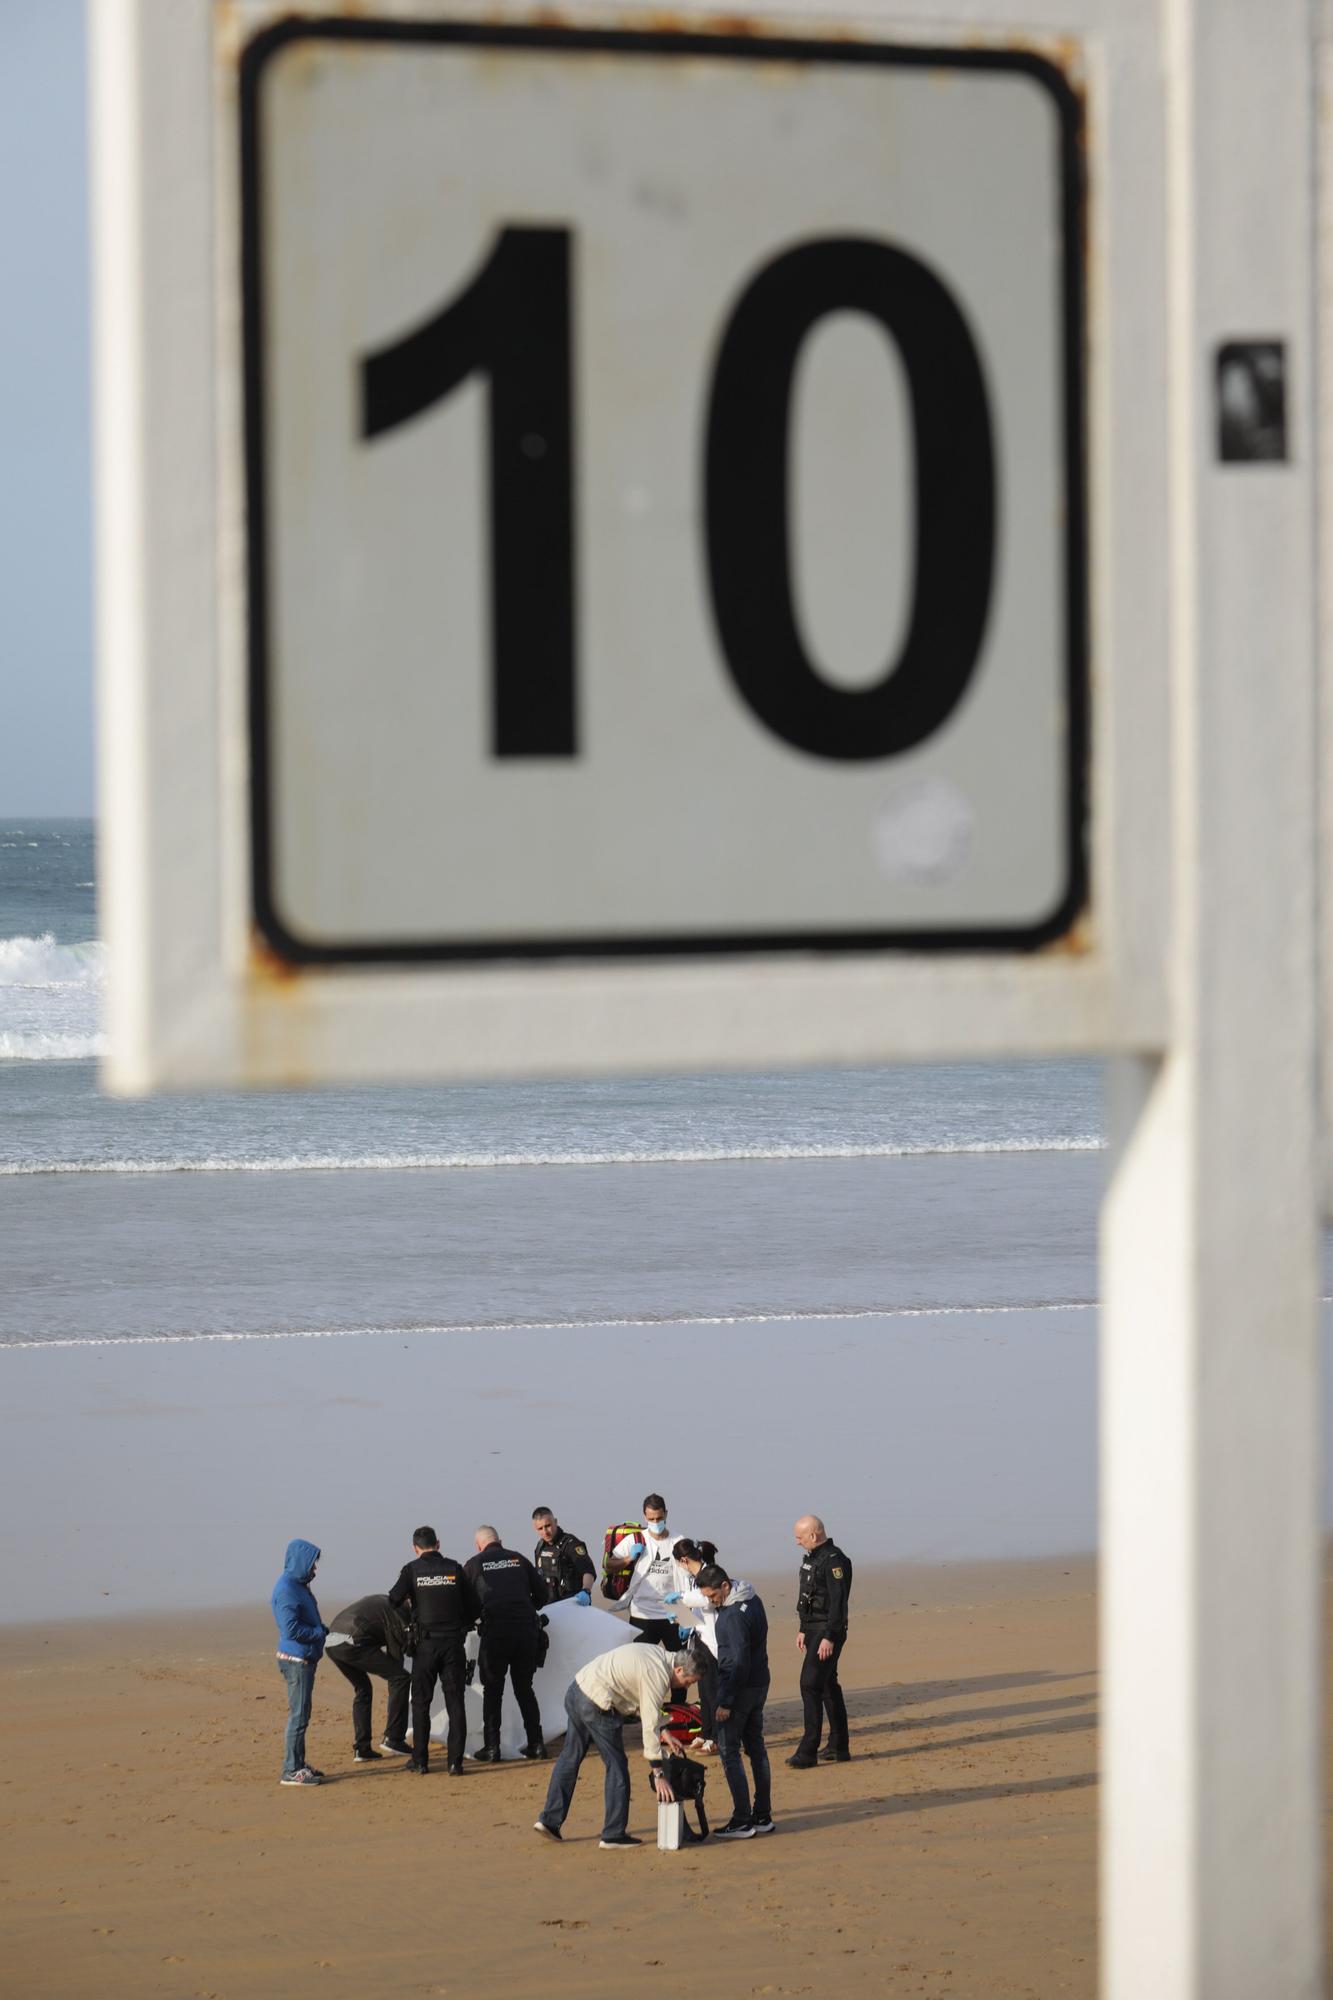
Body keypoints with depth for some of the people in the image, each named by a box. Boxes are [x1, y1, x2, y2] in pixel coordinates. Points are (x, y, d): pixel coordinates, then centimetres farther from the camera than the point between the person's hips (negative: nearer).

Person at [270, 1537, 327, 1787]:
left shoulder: (298, 1585, 14)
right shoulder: (286, 1590, -18)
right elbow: (291, 1629, -23)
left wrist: (322, 1629, 4)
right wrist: (320, 1632, -11)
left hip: (305, 1658, 10)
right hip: (296, 1660, -10)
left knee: (301, 1714, 15)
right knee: (298, 1715, -8)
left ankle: (298, 1764, 22)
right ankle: (290, 1771, -5)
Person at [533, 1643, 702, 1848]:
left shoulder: (658, 1655, 13)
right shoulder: (657, 1676, -15)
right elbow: (650, 1726, -16)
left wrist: (662, 1731, 15)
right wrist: (658, 1774, -14)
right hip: (597, 1704, -10)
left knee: (570, 1756, 18)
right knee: (616, 1766, 1)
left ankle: (549, 1820, 22)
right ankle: (613, 1835, 5)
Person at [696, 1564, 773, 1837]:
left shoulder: (733, 1616, -23)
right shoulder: (753, 1600, 7)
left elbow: (738, 1661, -23)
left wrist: (726, 1702, -20)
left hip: (740, 1687, -10)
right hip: (760, 1684, 10)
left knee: (729, 1751, -4)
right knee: (756, 1748, 14)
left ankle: (742, 1821, -6)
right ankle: (763, 1816, 17)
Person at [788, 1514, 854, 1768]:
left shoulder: (833, 1561, -17)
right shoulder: (812, 1558, 15)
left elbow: (838, 1602, -21)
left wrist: (829, 1637, -24)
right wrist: (803, 1630, 22)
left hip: (828, 1631, -11)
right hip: (814, 1629, 11)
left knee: (811, 1684, -14)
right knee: (828, 1685, 14)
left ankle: (808, 1751, -15)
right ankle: (838, 1747, 21)